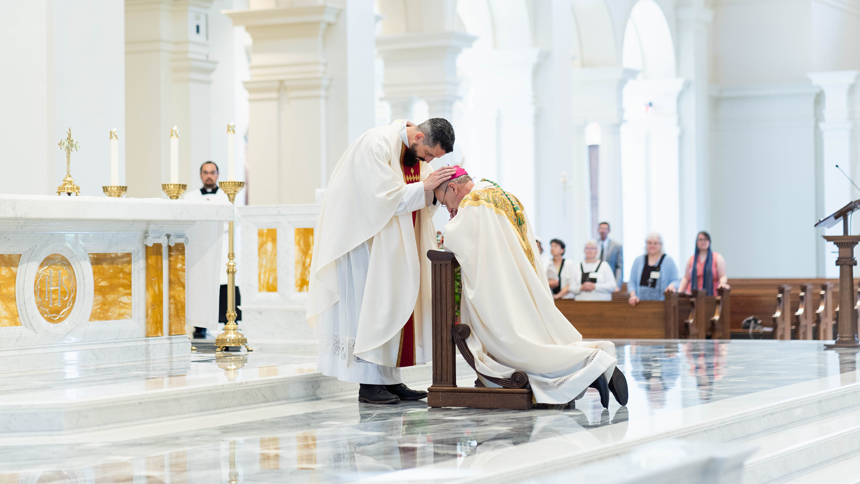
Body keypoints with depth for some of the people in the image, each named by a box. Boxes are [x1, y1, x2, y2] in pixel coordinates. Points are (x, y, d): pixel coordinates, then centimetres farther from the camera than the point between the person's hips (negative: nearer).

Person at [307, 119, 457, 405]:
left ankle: (389, 379, 10)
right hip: (364, 237, -8)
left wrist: (436, 188, -13)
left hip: (393, 244, 8)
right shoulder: (378, 144, -20)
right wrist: (424, 187, -24)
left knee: (394, 308, 7)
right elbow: (385, 196, -26)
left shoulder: (418, 152, 5)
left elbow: (422, 204, 6)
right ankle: (368, 384, -4)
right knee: (368, 307, -7)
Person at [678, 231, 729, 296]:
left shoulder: (718, 258, 10)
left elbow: (723, 276, 3)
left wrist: (722, 283, -20)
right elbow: (686, 279, 18)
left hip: (711, 295, -2)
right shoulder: (691, 259, 17)